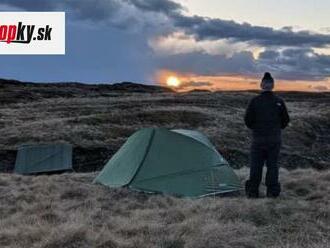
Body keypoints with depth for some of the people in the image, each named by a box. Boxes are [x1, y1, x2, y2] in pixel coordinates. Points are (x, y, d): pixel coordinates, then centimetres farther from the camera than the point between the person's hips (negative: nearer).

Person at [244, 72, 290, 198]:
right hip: (275, 139, 2)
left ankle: (252, 192, 10)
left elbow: (247, 120, -6)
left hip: (258, 139, -2)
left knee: (256, 165, 6)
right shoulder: (279, 102, -3)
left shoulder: (255, 101, -9)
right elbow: (285, 120, 4)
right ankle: (272, 192, 13)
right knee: (272, 165, 9)